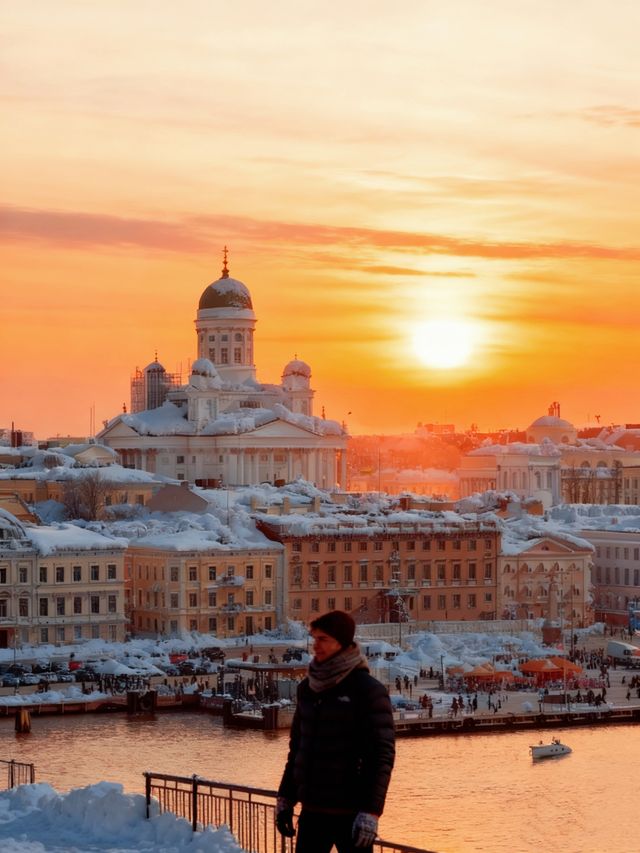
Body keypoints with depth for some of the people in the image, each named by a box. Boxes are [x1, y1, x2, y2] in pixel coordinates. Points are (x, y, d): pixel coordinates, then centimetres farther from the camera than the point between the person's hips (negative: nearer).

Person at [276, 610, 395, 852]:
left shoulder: (368, 690, -9)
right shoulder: (308, 688, 10)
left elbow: (382, 754, -13)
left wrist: (371, 812, -19)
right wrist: (285, 797, 15)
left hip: (350, 811, -6)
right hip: (313, 810, 6)